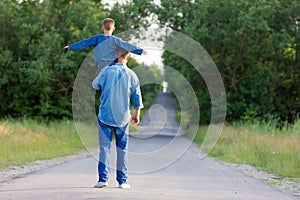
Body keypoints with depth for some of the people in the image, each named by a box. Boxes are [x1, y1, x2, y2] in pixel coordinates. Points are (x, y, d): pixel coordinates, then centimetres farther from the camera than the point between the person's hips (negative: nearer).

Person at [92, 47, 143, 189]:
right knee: (122, 149, 8)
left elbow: (95, 85, 12)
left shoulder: (106, 71, -5)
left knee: (104, 147, 2)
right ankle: (122, 181, 9)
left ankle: (103, 178, -7)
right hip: (122, 118, 1)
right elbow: (137, 97, 6)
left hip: (105, 115, -1)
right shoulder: (131, 75, -2)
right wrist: (137, 114, 19)